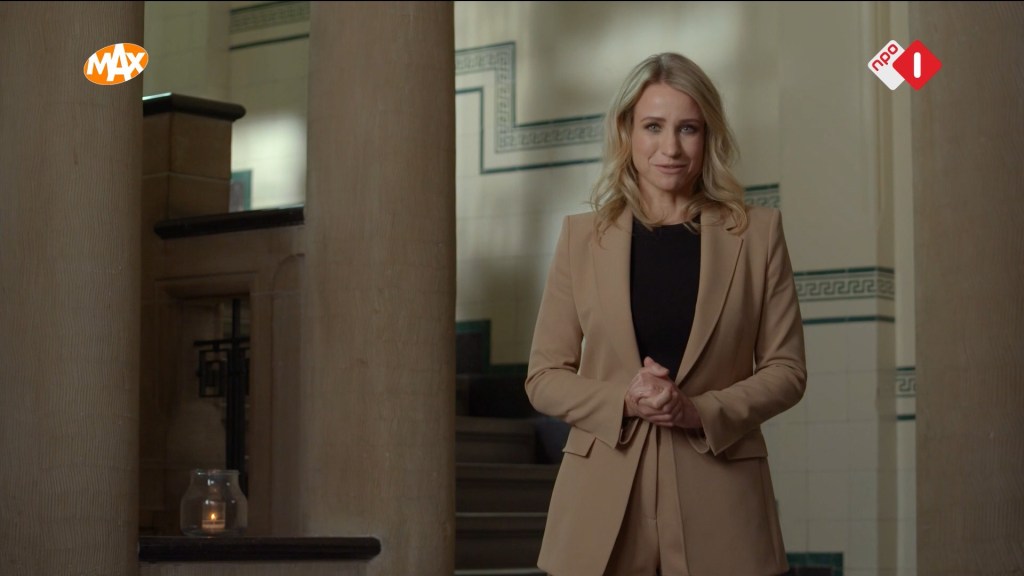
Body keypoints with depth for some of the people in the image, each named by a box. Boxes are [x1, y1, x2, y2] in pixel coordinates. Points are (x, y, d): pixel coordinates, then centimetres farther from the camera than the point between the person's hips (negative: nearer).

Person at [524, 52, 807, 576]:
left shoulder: (757, 233, 2)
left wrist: (701, 411, -13)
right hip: (605, 500, 1)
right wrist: (624, 401, -13)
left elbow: (786, 369, 3)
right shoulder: (582, 236, 4)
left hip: (717, 503, 0)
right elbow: (544, 376, 5)